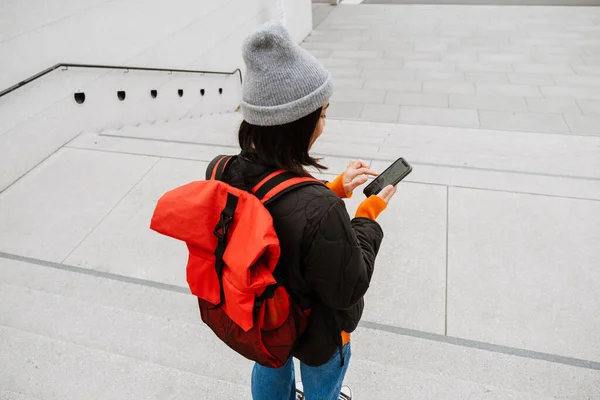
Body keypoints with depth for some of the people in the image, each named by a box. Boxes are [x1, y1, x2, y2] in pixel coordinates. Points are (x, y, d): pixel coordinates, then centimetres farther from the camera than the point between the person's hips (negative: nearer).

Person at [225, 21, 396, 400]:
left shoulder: (229, 172, -21)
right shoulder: (320, 210, -44)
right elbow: (348, 288, -26)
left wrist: (336, 189, -7)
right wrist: (369, 214, -17)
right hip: (316, 331, -5)